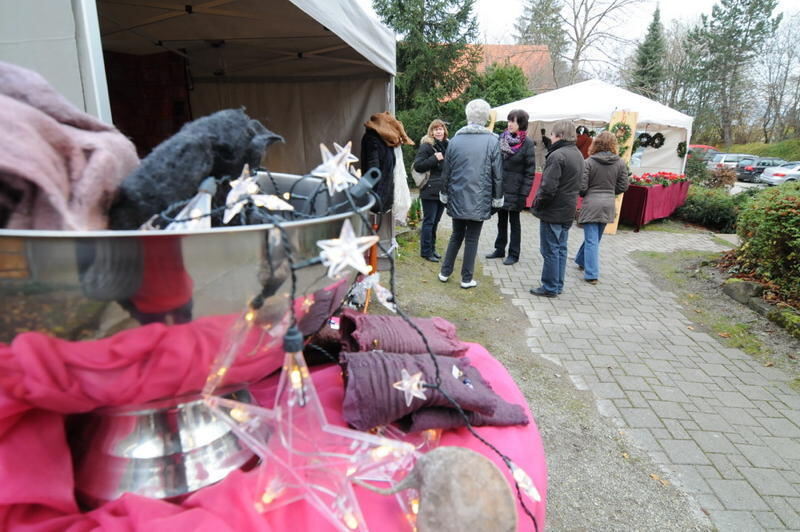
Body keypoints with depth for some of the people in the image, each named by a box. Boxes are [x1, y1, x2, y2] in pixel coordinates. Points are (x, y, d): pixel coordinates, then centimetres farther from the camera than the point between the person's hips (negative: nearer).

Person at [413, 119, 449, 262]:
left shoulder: (447, 146, 14)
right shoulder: (426, 146, -7)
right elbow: (417, 165, -14)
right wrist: (434, 159, -20)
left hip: (443, 190, 7)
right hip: (430, 190, -7)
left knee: (435, 221, 13)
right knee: (429, 221, -1)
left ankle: (432, 248, 23)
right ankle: (426, 251, 7)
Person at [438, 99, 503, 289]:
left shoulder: (455, 140, -2)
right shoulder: (492, 141, -8)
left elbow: (446, 172, 4)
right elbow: (498, 174, -5)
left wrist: (444, 194, 15)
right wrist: (497, 198, 6)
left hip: (457, 199, 3)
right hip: (479, 200, -2)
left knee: (456, 236, 18)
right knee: (472, 239, 7)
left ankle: (445, 272, 24)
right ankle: (467, 279, 13)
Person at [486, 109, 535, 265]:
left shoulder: (527, 143, -9)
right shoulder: (501, 138, 3)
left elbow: (530, 171, -10)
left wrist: (524, 194, -15)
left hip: (514, 190, -5)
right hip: (500, 187, 5)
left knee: (514, 222, 6)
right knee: (501, 220, 16)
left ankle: (514, 254, 16)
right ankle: (500, 249, 28)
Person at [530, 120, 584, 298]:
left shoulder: (558, 155, -19)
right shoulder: (578, 155, 12)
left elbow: (548, 187, -24)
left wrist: (537, 204, -11)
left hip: (553, 212, -9)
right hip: (568, 211, 9)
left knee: (550, 250, 0)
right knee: (561, 249, 15)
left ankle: (550, 287, 9)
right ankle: (558, 285, 24)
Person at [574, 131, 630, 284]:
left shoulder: (589, 162, -10)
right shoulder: (620, 163, 0)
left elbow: (582, 187, -11)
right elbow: (623, 186, 4)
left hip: (591, 204, -4)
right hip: (608, 204, 4)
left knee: (591, 240, -1)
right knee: (595, 237, 20)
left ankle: (591, 275, -2)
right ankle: (582, 260, 39)